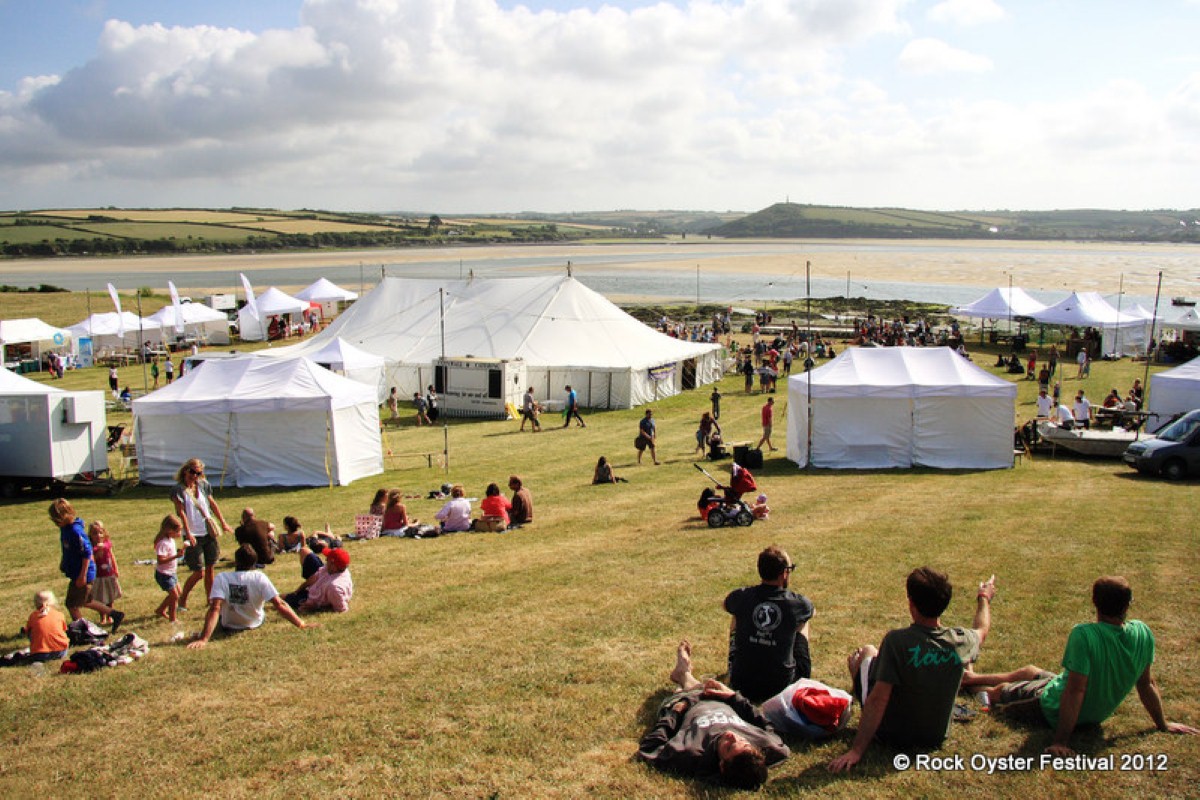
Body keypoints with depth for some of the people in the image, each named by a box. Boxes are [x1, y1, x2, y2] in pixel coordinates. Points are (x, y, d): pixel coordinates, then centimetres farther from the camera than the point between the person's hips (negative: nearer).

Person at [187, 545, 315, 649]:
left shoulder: (221, 578, -23)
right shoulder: (260, 577, -22)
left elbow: (215, 609, -33)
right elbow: (279, 605, -27)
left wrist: (203, 640, -38)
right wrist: (301, 624, -24)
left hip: (229, 626, 0)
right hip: (255, 624, 0)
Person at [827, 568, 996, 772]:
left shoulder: (896, 640, -30)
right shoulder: (961, 642, -16)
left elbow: (878, 699, -30)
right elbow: (982, 630, 9)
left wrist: (856, 750, -25)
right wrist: (984, 599, 30)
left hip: (892, 736, -4)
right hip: (935, 738, 4)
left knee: (866, 652, 15)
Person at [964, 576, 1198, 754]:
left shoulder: (1084, 634, -36)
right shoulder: (1142, 633, -18)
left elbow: (1076, 690, -33)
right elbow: (1147, 684, -6)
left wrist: (1060, 741, -25)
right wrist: (1163, 724, 10)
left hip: (1054, 709, -7)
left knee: (998, 692, 18)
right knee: (1029, 671, 30)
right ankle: (974, 678, 52)